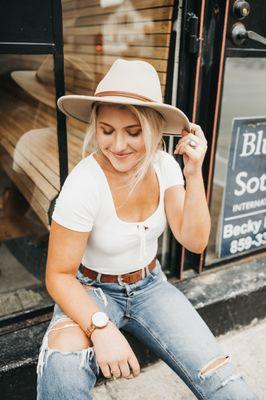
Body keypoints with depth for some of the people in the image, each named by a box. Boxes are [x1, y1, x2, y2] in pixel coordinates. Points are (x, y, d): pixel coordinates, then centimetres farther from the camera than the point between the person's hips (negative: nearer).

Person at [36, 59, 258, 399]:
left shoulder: (164, 166, -10)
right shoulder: (84, 184, -25)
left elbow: (195, 242, -12)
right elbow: (59, 275, -18)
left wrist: (194, 173, -23)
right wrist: (100, 327, -35)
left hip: (149, 285, 4)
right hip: (91, 291, -3)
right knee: (63, 369, -34)